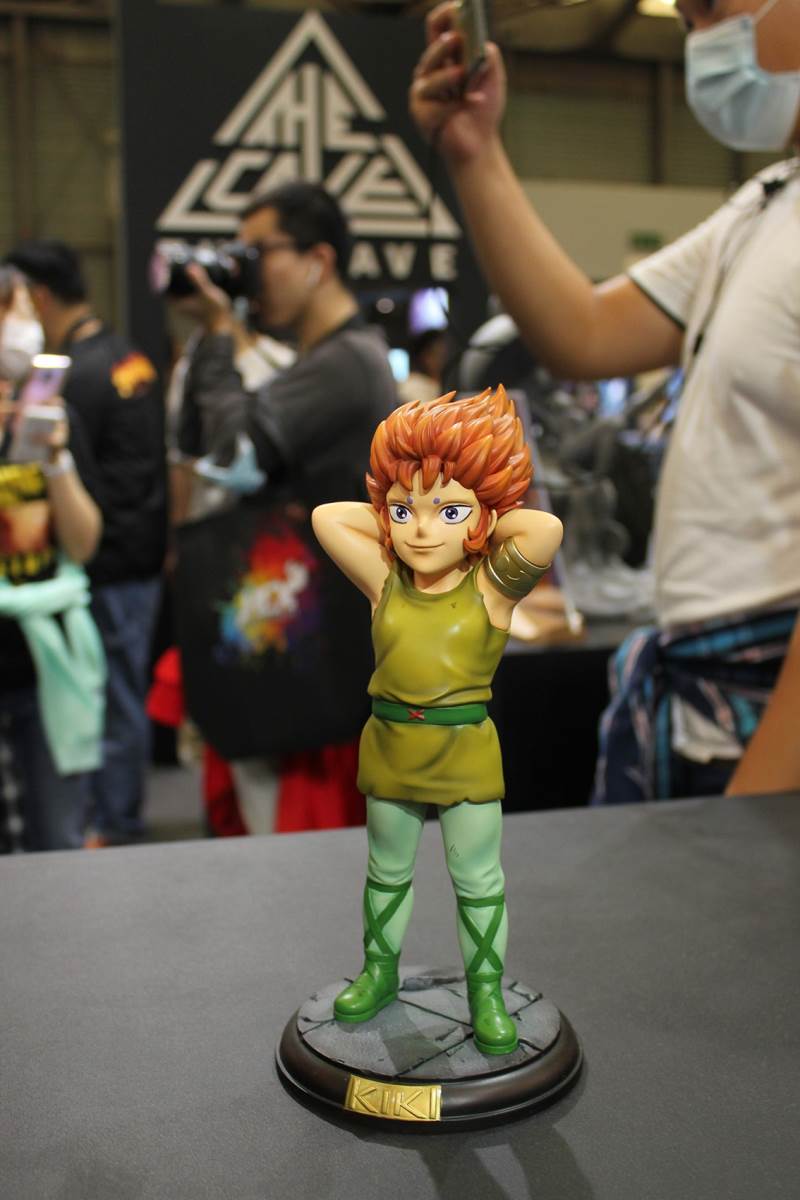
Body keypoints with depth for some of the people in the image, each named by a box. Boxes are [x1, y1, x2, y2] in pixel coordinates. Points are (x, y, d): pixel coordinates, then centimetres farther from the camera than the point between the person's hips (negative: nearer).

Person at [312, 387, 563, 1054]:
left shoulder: (492, 585, -13)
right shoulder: (385, 582, -5)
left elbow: (546, 531, -30)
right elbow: (326, 516, -8)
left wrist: (488, 522, -14)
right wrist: (393, 513, -6)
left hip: (467, 749, -3)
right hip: (390, 745, 3)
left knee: (479, 880, 11)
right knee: (387, 871, 21)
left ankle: (487, 992, 29)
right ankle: (379, 972, 41)